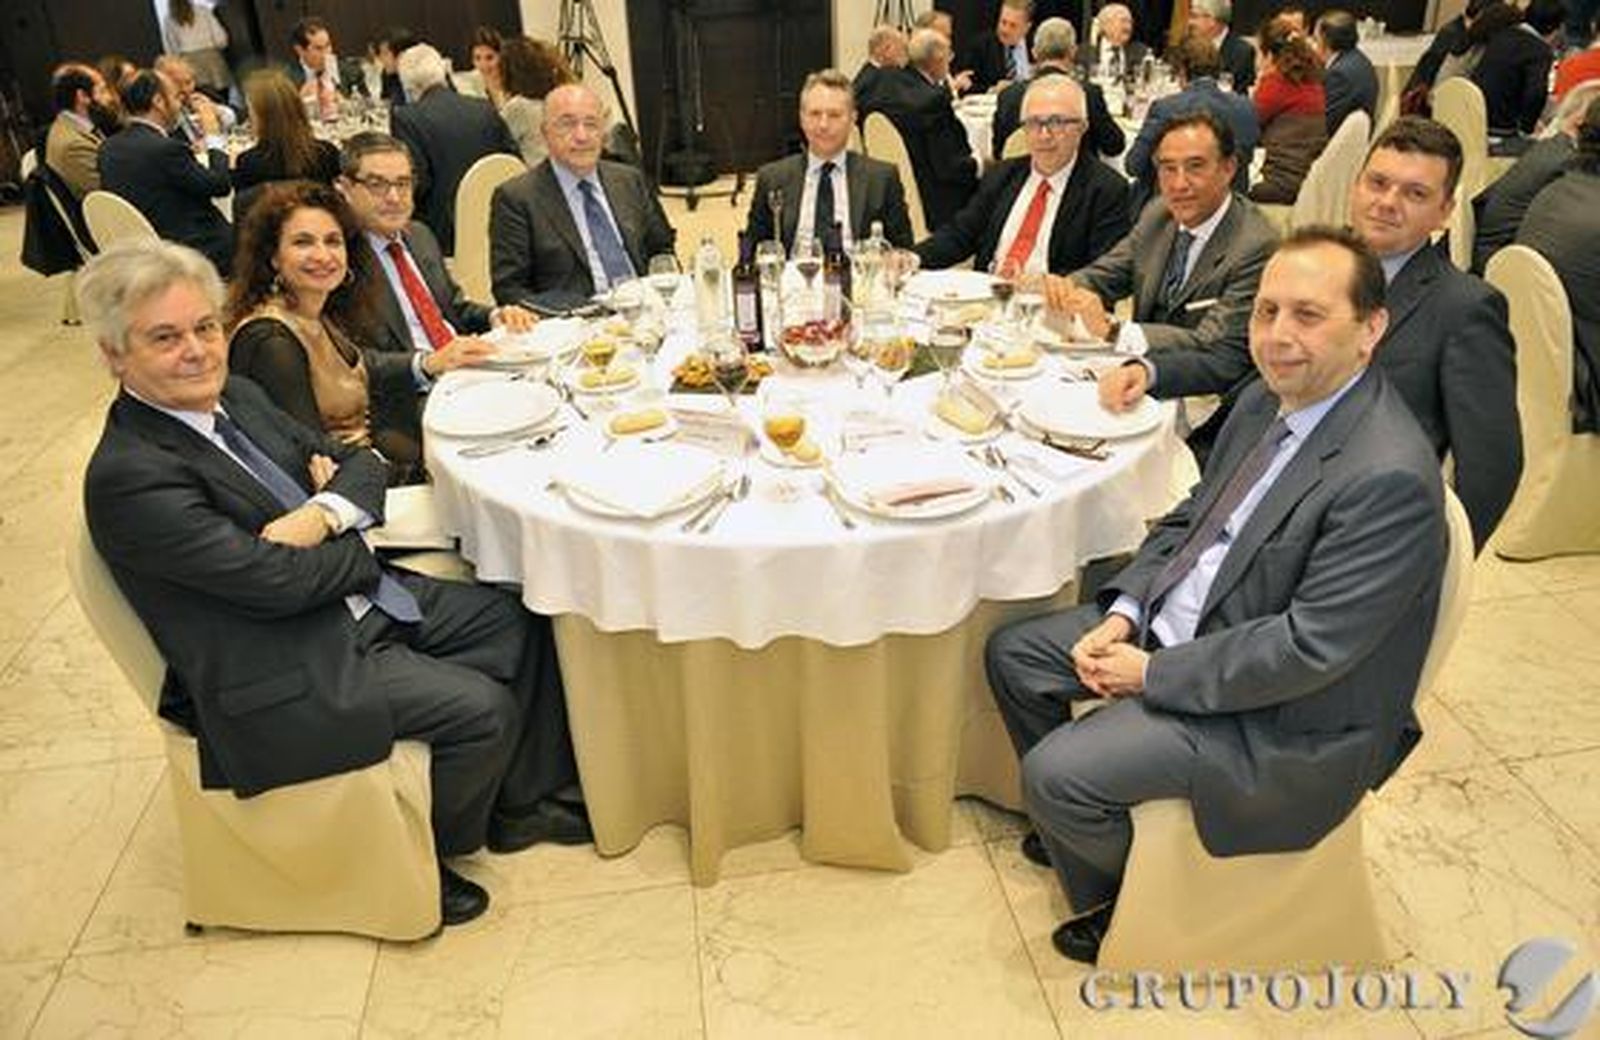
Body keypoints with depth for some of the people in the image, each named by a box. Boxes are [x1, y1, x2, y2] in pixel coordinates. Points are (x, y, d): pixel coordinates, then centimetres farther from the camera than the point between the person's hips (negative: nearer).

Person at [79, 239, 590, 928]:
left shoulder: (237, 396, 6)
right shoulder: (126, 477, -21)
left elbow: (361, 463, 8)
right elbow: (278, 580, -25)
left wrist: (324, 513, -14)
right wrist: (358, 547, -6)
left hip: (361, 602, 9)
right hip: (281, 674, -9)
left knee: (519, 624, 4)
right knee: (482, 711, -19)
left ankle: (523, 803, 19)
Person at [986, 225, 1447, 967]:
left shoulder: (1389, 477, -27)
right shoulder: (1267, 401, 0)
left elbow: (1309, 649, -27)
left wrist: (1154, 674, -19)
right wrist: (1124, 611, -5)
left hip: (1281, 717, -9)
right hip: (1178, 625, 9)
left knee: (1053, 773, -18)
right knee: (1013, 653, 9)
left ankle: (1127, 887, 17)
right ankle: (1077, 827, 30)